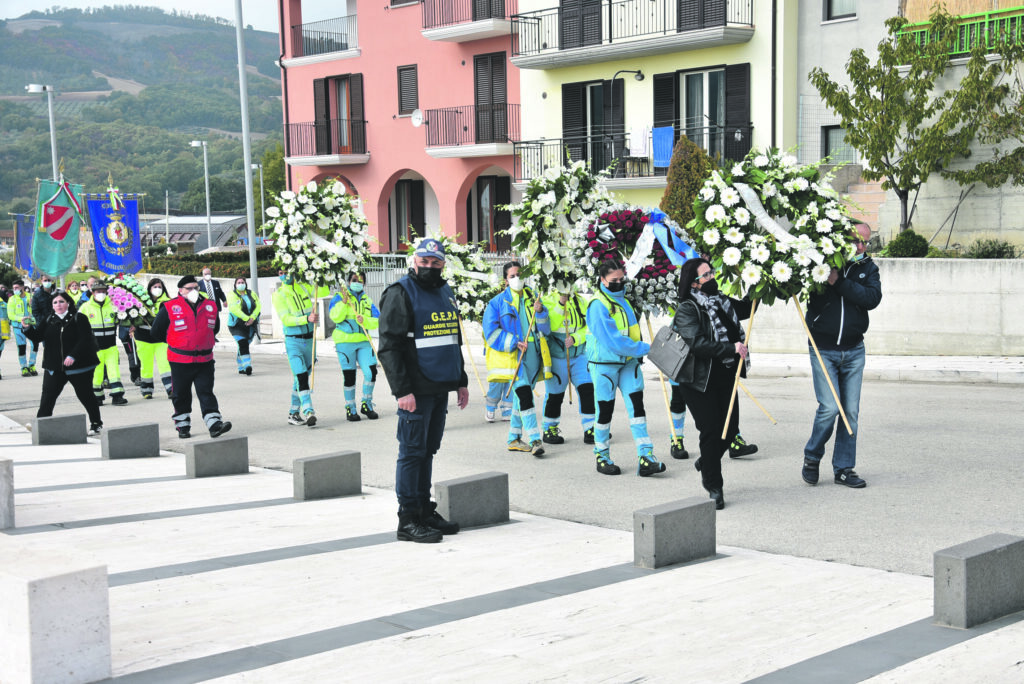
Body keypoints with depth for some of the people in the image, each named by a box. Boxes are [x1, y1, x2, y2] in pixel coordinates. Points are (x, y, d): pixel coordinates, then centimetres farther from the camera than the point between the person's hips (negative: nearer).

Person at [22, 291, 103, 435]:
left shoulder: (79, 319, -5)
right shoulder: (48, 321, 9)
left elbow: (85, 339, -13)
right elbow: (37, 337, 2)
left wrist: (73, 356, -23)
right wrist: (28, 328, -18)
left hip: (78, 365, -3)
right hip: (54, 366, 4)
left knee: (85, 395, 6)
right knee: (48, 395, -4)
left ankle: (96, 423, 19)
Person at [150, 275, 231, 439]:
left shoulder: (210, 306, 5)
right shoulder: (170, 308, -7)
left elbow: (215, 328, 24)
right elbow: (157, 331, 4)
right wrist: (174, 343, 12)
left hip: (204, 360, 2)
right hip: (180, 361, -2)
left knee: (206, 392, -2)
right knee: (181, 395, 8)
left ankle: (214, 424, -7)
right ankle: (182, 426, 20)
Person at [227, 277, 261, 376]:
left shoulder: (251, 294, 10)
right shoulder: (232, 295, -6)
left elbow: (258, 306, 2)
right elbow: (234, 309, -19)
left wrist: (252, 317, -15)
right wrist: (246, 318, -27)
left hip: (251, 324, 5)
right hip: (237, 325, -5)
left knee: (245, 344, 8)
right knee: (243, 344, -19)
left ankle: (241, 368, 19)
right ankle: (247, 366, -25)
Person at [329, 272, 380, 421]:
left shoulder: (367, 300, 14)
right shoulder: (340, 297, 3)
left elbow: (376, 322, 3)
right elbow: (335, 317, -11)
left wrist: (364, 320, -16)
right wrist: (343, 302, -21)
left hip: (363, 341, 3)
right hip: (345, 341, -3)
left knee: (371, 371, -6)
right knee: (349, 375, 0)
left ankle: (366, 405, 12)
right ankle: (350, 408, 14)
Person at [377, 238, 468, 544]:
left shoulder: (445, 292, 16)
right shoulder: (400, 293, -9)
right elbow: (389, 347, -13)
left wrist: (461, 381, 22)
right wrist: (402, 390, -19)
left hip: (441, 389, 8)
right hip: (416, 391, -7)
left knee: (428, 451, 13)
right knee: (412, 452, -4)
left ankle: (425, 510, 21)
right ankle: (408, 520, 1)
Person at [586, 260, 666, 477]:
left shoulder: (622, 299, 10)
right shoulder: (598, 305, -16)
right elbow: (612, 340, -22)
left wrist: (638, 350, 13)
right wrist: (645, 349, -20)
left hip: (628, 361, 7)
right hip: (604, 363, -6)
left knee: (636, 404, -3)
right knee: (605, 409, 3)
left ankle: (645, 458, -5)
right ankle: (602, 457, 20)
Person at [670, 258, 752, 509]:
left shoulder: (722, 302, 11)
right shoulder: (686, 310, -12)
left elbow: (746, 310, 30)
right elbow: (698, 344, -24)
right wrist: (731, 348, -28)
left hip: (726, 377, 7)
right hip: (700, 381, -7)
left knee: (730, 429, 8)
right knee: (711, 430, -5)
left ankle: (705, 463, 37)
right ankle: (714, 488, 8)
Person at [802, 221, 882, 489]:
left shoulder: (867, 267, 4)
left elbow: (873, 297, -12)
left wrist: (840, 283, -20)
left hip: (853, 350, 3)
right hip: (823, 349, -3)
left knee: (851, 410, 4)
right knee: (829, 407, -11)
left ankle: (843, 468, 15)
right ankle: (812, 457, 13)